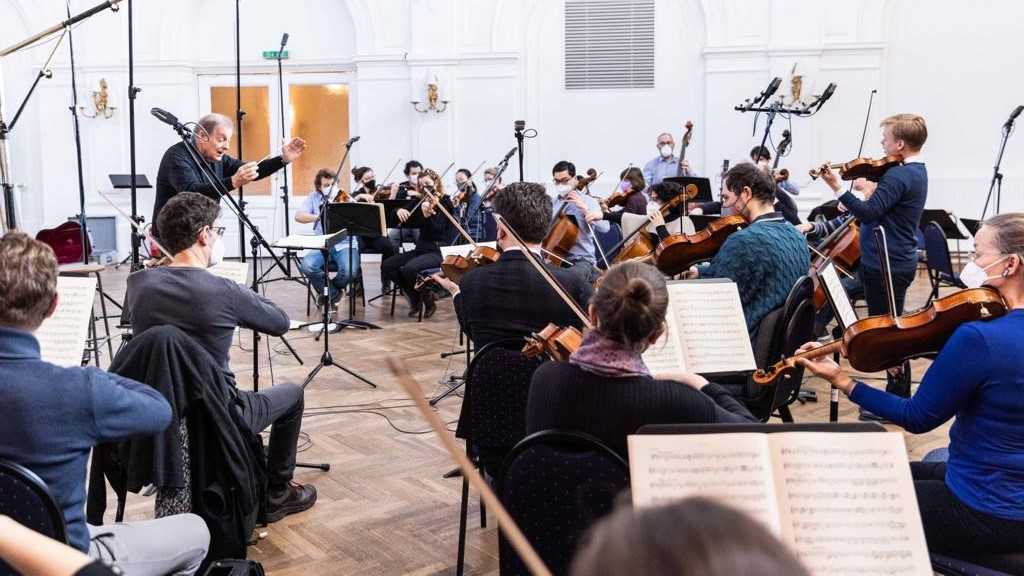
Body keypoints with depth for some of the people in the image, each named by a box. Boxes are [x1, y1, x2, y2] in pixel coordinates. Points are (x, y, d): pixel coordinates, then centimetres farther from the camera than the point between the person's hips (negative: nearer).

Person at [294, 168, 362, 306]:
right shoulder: (314, 197, 8)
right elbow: (298, 216, -6)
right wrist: (319, 217, -21)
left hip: (344, 244, -2)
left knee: (350, 271, -31)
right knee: (306, 266, -28)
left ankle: (330, 292, 5)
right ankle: (334, 293, -2)